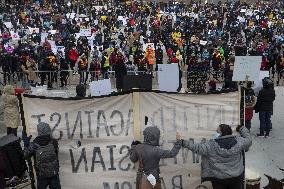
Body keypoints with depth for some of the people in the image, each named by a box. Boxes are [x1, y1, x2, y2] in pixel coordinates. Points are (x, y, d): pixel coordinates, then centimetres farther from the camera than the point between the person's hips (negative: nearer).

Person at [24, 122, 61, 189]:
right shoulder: (53, 143, -14)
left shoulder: (34, 145, -15)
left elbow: (25, 155, -6)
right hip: (54, 173, 0)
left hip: (41, 174, 0)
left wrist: (26, 145, 4)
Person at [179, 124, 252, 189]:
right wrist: (242, 129, 22)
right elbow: (248, 140, 7)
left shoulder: (211, 145, -18)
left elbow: (197, 148, -14)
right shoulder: (238, 141, -10)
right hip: (236, 177, 2)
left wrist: (184, 143, -5)